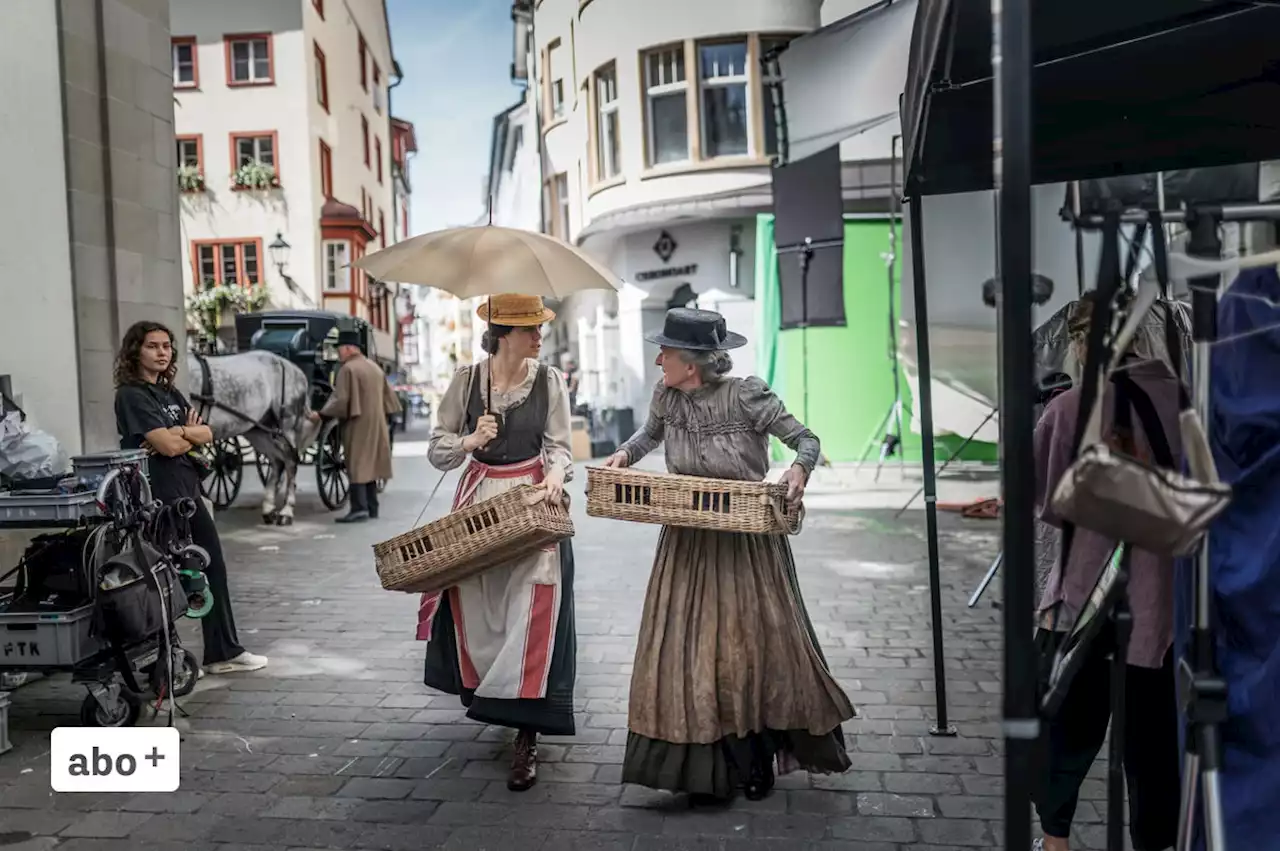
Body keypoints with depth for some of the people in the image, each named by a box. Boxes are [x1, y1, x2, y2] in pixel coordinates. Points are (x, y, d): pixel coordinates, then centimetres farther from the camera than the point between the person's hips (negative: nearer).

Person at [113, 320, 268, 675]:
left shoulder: (170, 392, 16)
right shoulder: (131, 396, -10)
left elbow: (207, 435, 7)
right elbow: (168, 446, -19)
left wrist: (178, 433, -10)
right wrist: (190, 434, -1)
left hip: (189, 493, 9)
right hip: (159, 499, -9)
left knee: (213, 570, 11)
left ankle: (224, 652, 20)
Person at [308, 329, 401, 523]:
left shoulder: (348, 369, -12)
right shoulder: (375, 367, 14)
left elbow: (340, 400, -17)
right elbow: (389, 396, 18)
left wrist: (321, 414, -10)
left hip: (357, 426, -8)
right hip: (376, 426, 8)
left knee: (357, 465, -6)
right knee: (369, 464, 13)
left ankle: (359, 508, -11)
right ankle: (372, 507, 16)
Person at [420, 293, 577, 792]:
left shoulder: (549, 381, -3)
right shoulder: (466, 380, -1)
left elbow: (559, 447, -1)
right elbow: (436, 450, 3)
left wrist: (556, 473, -23)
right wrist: (469, 441, -17)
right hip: (478, 500, 2)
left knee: (530, 615, -7)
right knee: (475, 606, 9)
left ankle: (527, 736, 0)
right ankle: (485, 692, 37)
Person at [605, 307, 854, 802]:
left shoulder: (746, 395, -18)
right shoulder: (666, 397, -4)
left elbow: (806, 439, -11)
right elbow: (651, 433, 18)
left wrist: (800, 467, -32)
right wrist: (625, 454, -1)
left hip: (748, 542, -4)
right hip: (689, 544, 4)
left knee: (755, 643, 8)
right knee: (689, 650, 4)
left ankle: (758, 761, 28)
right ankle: (707, 769, 19)